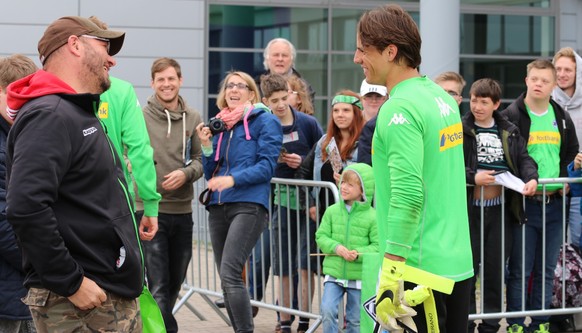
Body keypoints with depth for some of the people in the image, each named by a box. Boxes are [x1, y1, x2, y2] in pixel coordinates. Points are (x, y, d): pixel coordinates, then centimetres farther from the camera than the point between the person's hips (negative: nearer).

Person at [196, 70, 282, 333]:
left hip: (249, 205, -7)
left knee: (230, 274, -20)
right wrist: (206, 145, 3)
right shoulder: (219, 125, 19)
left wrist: (233, 179, -21)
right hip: (218, 207, 7)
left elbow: (267, 166, -8)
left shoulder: (265, 121, 2)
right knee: (226, 279, 7)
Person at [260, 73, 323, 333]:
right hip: (281, 201, 2)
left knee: (305, 263, -3)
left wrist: (303, 162, -13)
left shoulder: (308, 123, -2)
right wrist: (273, 159, -12)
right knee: (283, 266, 6)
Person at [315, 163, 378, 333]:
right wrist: (336, 247, -16)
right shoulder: (332, 211, 2)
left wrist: (359, 253, -24)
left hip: (359, 276, -2)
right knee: (327, 310, -15)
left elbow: (378, 245, -8)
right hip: (334, 273, 2)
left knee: (355, 319, 8)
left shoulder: (371, 216, -7)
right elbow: (321, 236, 3)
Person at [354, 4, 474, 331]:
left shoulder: (399, 108, -16)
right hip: (459, 264, 9)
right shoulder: (442, 97, 11)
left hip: (422, 271, -9)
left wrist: (390, 275, -24)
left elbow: (408, 195, -24)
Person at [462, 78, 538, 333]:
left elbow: (524, 159, 6)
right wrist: (472, 177, -22)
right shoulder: (460, 130, -3)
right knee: (467, 268, 1)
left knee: (496, 269, 9)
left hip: (501, 209, 3)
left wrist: (531, 178, -13)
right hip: (469, 209, -3)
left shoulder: (509, 132, 10)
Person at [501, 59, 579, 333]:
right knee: (520, 270, -1)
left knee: (546, 270, 10)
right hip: (524, 204, -5)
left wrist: (565, 182, 9)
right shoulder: (511, 116, -5)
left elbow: (571, 154, 23)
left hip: (554, 203, 5)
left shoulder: (562, 118, 12)